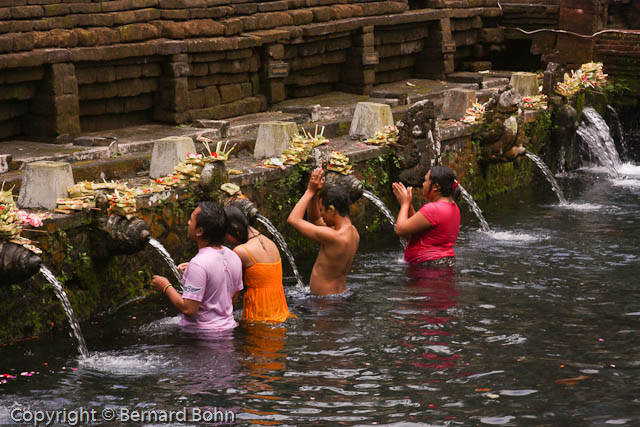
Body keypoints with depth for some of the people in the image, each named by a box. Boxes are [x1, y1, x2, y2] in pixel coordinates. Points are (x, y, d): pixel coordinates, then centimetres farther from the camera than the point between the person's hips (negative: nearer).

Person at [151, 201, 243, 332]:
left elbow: (188, 309, -22)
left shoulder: (198, 264, -22)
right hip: (228, 326, 8)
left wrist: (166, 286, -6)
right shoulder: (234, 258, 2)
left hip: (202, 331, -8)